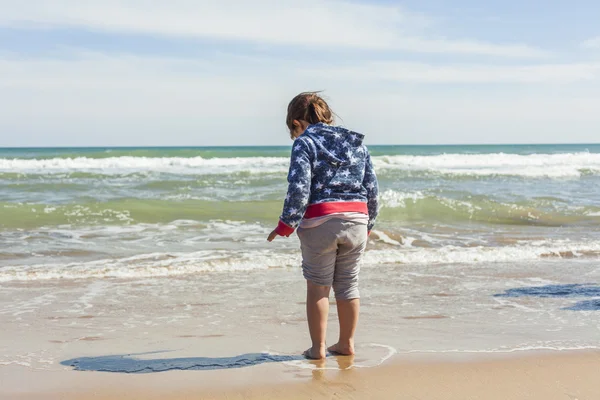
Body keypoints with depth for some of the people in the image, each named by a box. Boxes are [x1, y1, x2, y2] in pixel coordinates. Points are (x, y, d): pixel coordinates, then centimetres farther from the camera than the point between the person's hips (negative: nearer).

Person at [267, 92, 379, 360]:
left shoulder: (304, 142, -3)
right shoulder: (357, 143, 14)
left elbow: (299, 188, -14)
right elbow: (372, 189, 12)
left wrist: (286, 225, -6)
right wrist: (368, 225, 20)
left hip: (320, 221, -5)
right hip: (357, 220, 5)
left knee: (317, 286, 6)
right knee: (348, 283, 15)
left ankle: (318, 347, 10)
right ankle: (346, 343, 24)